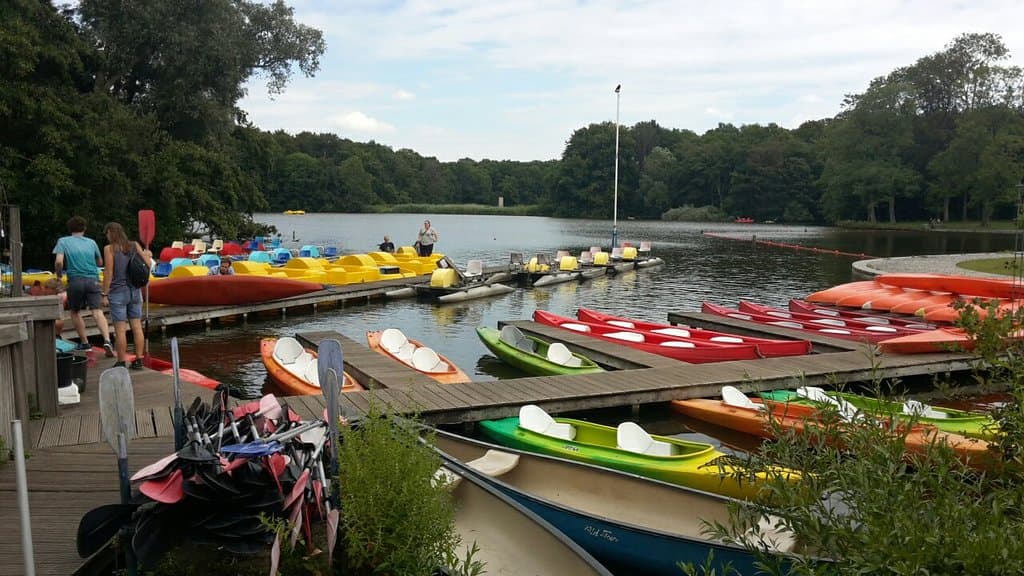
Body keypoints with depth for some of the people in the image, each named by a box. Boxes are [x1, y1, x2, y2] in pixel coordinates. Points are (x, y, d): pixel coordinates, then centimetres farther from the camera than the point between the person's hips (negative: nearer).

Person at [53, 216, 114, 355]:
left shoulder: (63, 241, 4)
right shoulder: (91, 242, 12)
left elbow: (59, 261, -10)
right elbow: (100, 262, 23)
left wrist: (58, 274, 8)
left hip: (75, 280, -1)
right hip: (93, 280, 1)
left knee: (75, 312, 19)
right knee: (98, 312, -7)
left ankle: (84, 342, 23)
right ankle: (107, 340, -26)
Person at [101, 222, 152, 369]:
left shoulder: (109, 248, -7)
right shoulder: (135, 245, 4)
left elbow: (109, 273, -11)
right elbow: (148, 264, 5)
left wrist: (105, 293, -6)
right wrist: (147, 254, 26)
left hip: (118, 292, -4)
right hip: (135, 291, 4)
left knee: (120, 329, 0)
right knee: (137, 327, 7)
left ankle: (121, 362, 4)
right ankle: (139, 360, 9)